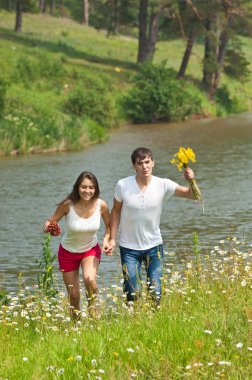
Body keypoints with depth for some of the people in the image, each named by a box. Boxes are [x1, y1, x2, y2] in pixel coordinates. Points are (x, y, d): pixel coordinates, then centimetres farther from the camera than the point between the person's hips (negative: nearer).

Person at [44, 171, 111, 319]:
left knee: (89, 278, -31)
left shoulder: (101, 204, -18)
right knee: (74, 296, 6)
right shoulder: (67, 205, -24)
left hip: (91, 250, 0)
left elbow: (109, 224, -1)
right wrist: (48, 226, -37)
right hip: (68, 252, 0)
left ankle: (92, 306, -2)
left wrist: (106, 239, -18)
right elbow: (51, 221, -14)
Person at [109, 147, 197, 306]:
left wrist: (191, 181, -35)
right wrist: (112, 239, -3)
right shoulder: (123, 185, -11)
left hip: (154, 246, 1)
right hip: (129, 247, -1)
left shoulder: (163, 185, -11)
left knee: (155, 293, 1)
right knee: (133, 293, -1)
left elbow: (192, 195, -14)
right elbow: (116, 211, 2)